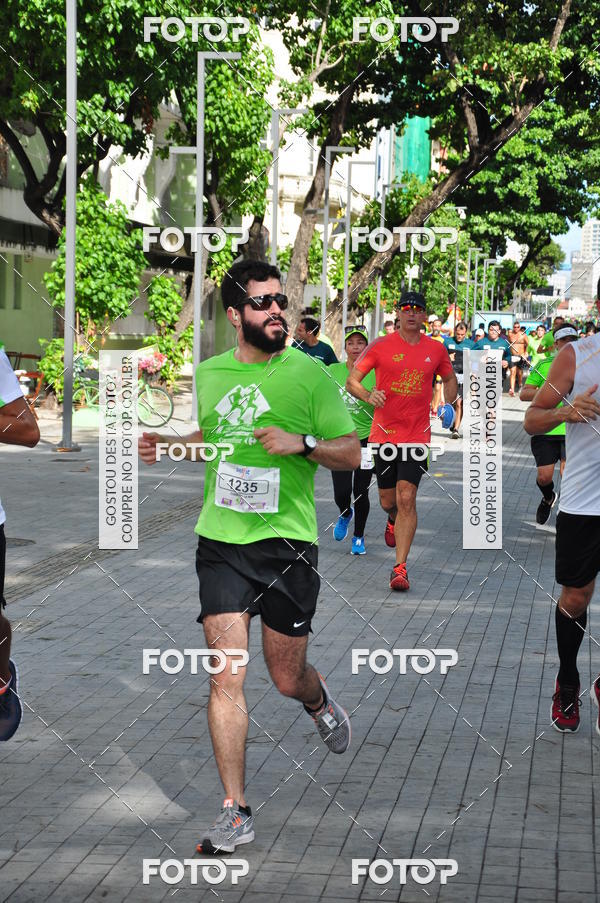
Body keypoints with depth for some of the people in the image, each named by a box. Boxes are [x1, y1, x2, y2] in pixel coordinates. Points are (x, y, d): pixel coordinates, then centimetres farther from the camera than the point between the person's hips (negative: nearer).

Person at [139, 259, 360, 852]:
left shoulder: (308, 373, -3)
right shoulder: (209, 373, 9)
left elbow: (352, 453, -3)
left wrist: (300, 443, -20)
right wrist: (168, 444, 10)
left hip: (287, 542, -2)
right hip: (221, 541, 2)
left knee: (287, 679, 8)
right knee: (226, 677, -7)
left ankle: (319, 700, 47)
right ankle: (235, 813, 0)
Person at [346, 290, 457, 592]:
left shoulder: (436, 349, 5)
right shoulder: (380, 346, -1)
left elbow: (450, 379, 24)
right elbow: (351, 381, -2)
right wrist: (368, 395, -22)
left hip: (417, 436, 0)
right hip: (383, 433, 1)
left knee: (406, 499, -13)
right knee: (388, 501, 11)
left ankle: (400, 567, -10)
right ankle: (394, 521, 50)